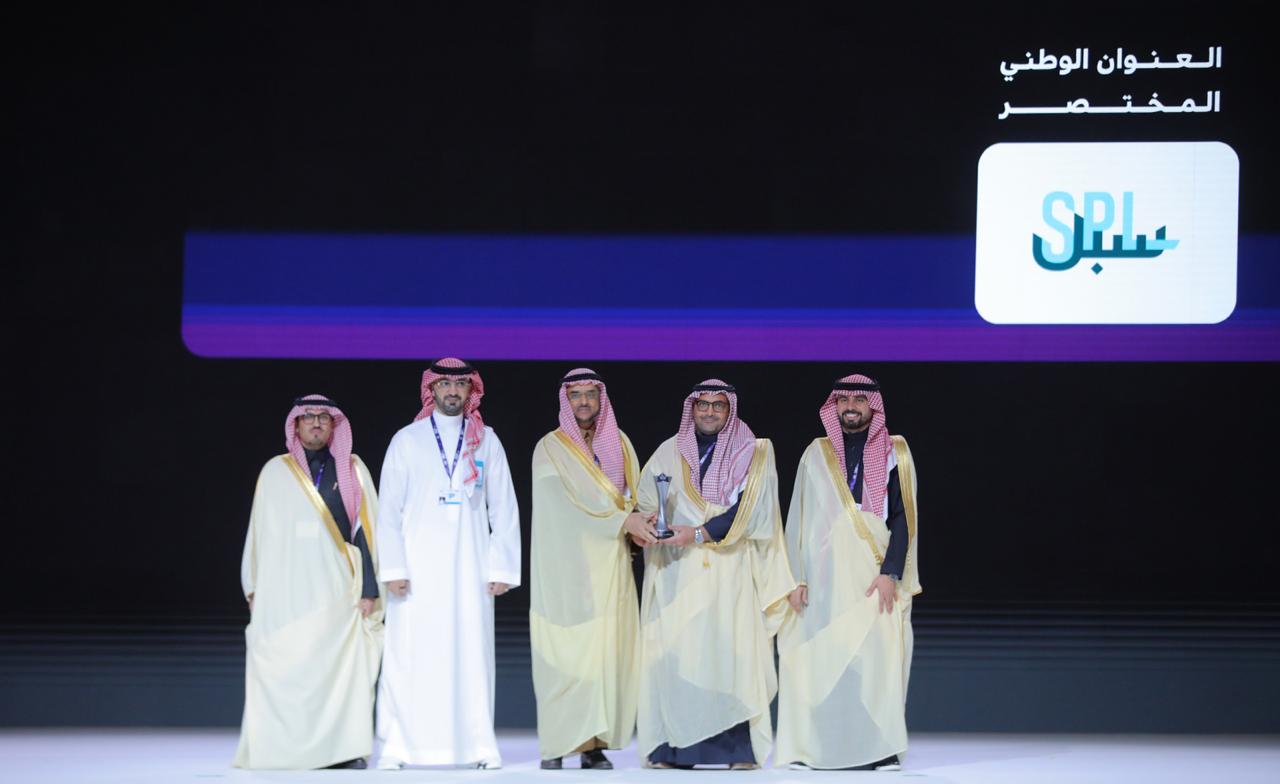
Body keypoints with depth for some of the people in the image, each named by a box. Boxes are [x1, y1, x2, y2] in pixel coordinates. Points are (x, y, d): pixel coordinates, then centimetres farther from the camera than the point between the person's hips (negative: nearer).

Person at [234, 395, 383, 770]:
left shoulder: (353, 470, 10)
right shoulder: (275, 471, 12)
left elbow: (366, 529, 5)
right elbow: (258, 531, 13)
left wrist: (370, 588, -3)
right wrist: (253, 587, 7)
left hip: (338, 590, 0)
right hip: (285, 591, 0)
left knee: (342, 667, -8)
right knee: (285, 669, -7)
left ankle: (344, 749, -4)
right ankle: (282, 749, -3)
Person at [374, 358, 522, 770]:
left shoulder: (486, 441, 11)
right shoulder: (407, 440, 7)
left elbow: (504, 508, 9)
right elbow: (389, 509, 4)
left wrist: (501, 567, 1)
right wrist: (393, 568, -6)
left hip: (469, 564, 1)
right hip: (418, 565, -1)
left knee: (471, 652, -2)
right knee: (409, 655, -4)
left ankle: (477, 745, 3)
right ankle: (397, 747, -1)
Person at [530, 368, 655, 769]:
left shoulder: (619, 443, 14)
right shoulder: (551, 447, 0)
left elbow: (635, 494, 10)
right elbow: (574, 499, -12)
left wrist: (643, 521, -12)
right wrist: (624, 520, -19)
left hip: (609, 564, 4)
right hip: (567, 564, -4)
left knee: (606, 649, -4)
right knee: (564, 651, -7)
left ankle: (595, 743, -2)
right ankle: (555, 746, -6)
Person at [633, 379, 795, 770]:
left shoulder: (752, 455, 6)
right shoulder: (669, 453, 14)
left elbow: (747, 511, -6)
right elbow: (646, 499, 7)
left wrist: (697, 534, -16)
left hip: (731, 572, -2)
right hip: (676, 572, 2)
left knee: (733, 648, -10)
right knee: (674, 651, -7)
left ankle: (741, 749, -9)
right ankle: (673, 748, -6)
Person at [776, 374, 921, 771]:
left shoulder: (894, 453, 7)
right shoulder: (816, 453, 12)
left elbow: (902, 517, 0)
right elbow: (798, 519, 11)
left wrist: (889, 573, -12)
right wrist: (796, 578, 2)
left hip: (874, 576, -1)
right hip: (823, 576, 2)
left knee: (876, 656, -10)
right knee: (816, 659, -5)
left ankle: (879, 748, -6)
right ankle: (807, 747, -1)